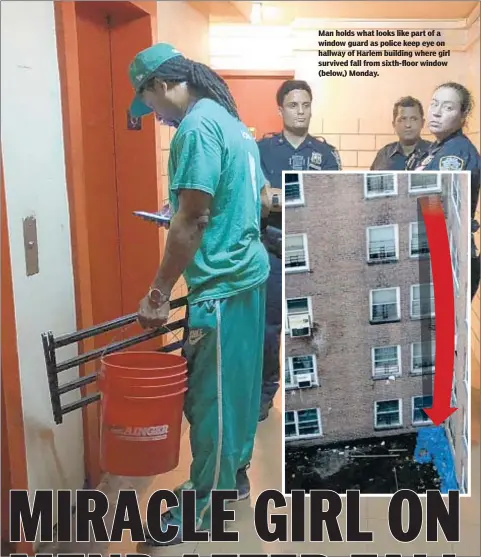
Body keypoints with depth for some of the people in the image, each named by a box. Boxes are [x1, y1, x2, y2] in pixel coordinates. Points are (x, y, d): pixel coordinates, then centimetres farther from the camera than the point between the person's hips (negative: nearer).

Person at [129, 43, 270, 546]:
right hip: (248, 271, 10)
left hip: (222, 284, -10)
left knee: (210, 394, 2)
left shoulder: (197, 126, -16)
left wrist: (158, 293, -16)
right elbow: (259, 198, 19)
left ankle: (203, 506, 17)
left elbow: (190, 222, -21)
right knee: (234, 384, 19)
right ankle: (233, 475, 35)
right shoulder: (229, 119, 14)